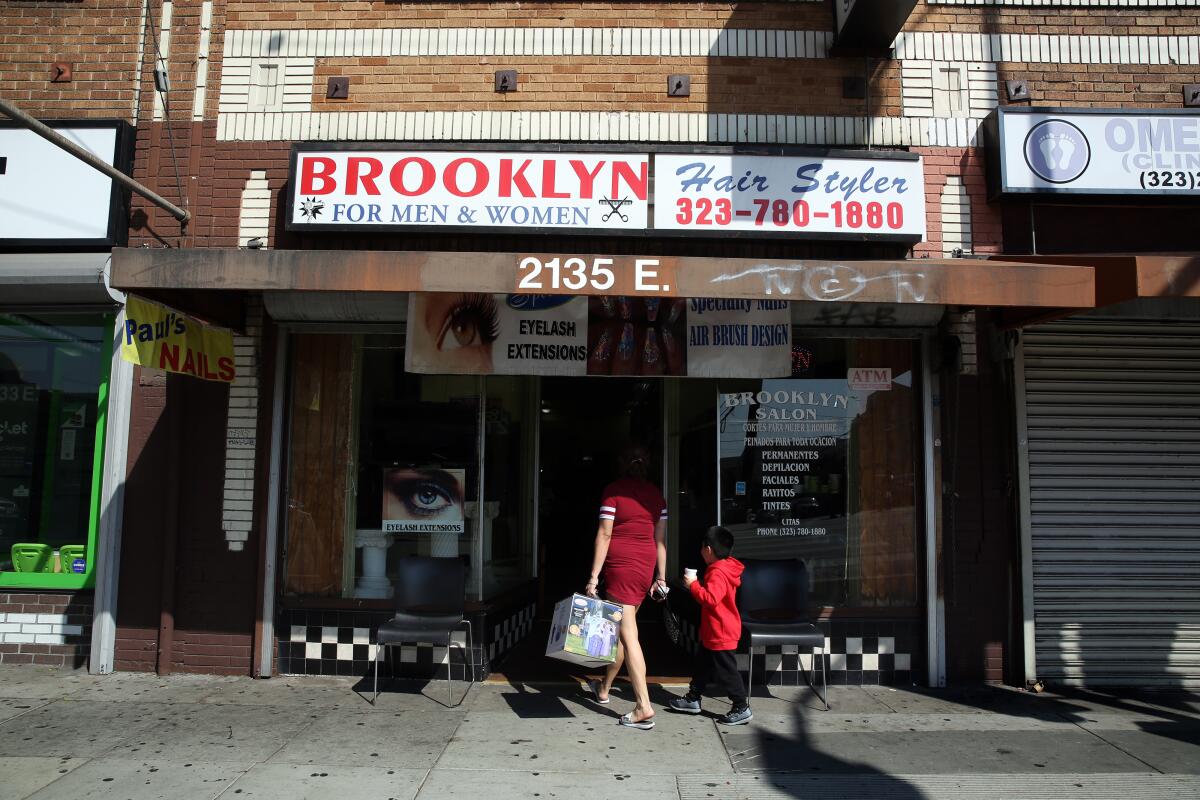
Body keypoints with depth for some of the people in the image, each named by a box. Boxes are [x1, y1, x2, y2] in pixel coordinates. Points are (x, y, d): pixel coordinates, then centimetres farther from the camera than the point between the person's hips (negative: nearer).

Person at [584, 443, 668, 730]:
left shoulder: (614, 490, -7)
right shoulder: (656, 494, 8)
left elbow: (604, 534, -11)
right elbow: (661, 538, 8)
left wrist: (594, 576, -9)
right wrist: (661, 577, 14)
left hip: (620, 567, -6)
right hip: (646, 567, 6)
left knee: (628, 634, -6)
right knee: (621, 628, 20)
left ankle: (644, 708, -11)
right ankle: (604, 689, 37)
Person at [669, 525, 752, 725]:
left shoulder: (717, 573, -24)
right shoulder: (724, 568, 10)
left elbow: (710, 598, -34)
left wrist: (693, 585, -24)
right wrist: (696, 584, 13)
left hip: (721, 635, -11)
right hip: (712, 633, 11)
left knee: (726, 672, -2)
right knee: (703, 664, 20)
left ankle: (742, 708, 7)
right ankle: (693, 699, 31)